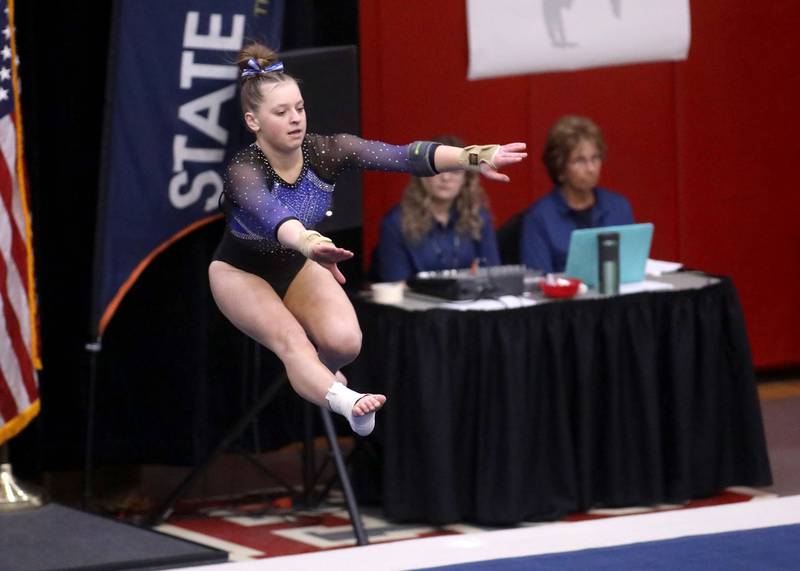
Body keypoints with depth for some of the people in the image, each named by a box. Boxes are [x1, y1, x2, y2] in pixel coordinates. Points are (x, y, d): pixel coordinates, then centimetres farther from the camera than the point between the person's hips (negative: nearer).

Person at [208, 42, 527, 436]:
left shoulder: (323, 152, -23)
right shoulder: (244, 171, -34)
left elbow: (402, 156, -38)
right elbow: (270, 214, -58)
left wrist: (475, 158, -53)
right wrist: (309, 243, -81)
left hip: (294, 264, 4)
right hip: (240, 270, -4)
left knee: (345, 341, -16)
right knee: (291, 340, -29)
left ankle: (316, 374, 19)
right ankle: (346, 402, -53)